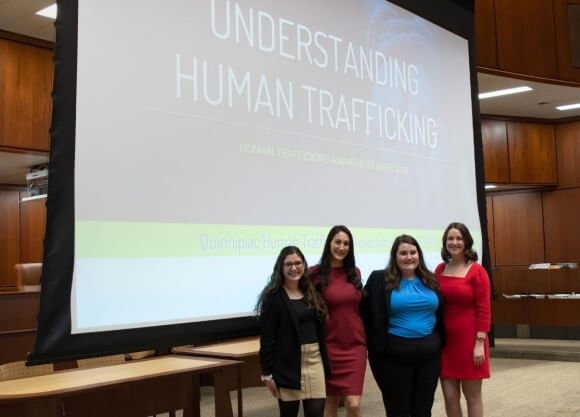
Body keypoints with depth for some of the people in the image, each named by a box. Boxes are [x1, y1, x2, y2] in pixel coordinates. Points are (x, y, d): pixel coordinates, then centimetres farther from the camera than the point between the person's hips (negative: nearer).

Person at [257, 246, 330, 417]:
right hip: (287, 364, -4)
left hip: (314, 361, 5)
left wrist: (325, 363, 9)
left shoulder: (312, 293, 10)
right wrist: (267, 373, -11)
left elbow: (320, 330, 12)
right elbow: (266, 338, -9)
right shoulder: (273, 297, -7)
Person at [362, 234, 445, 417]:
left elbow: (440, 314, 15)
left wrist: (441, 342, 11)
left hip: (429, 352, 4)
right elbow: (370, 315, -4)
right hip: (394, 354, -4)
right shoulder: (380, 279, -5)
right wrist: (377, 345, -7)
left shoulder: (430, 280, 9)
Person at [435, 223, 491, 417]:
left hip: (469, 339, -4)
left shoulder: (477, 271, -9)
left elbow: (483, 310, -10)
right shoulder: (440, 270, 5)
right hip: (445, 339, 4)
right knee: (450, 396, 8)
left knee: (472, 396, 8)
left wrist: (480, 343, -13)